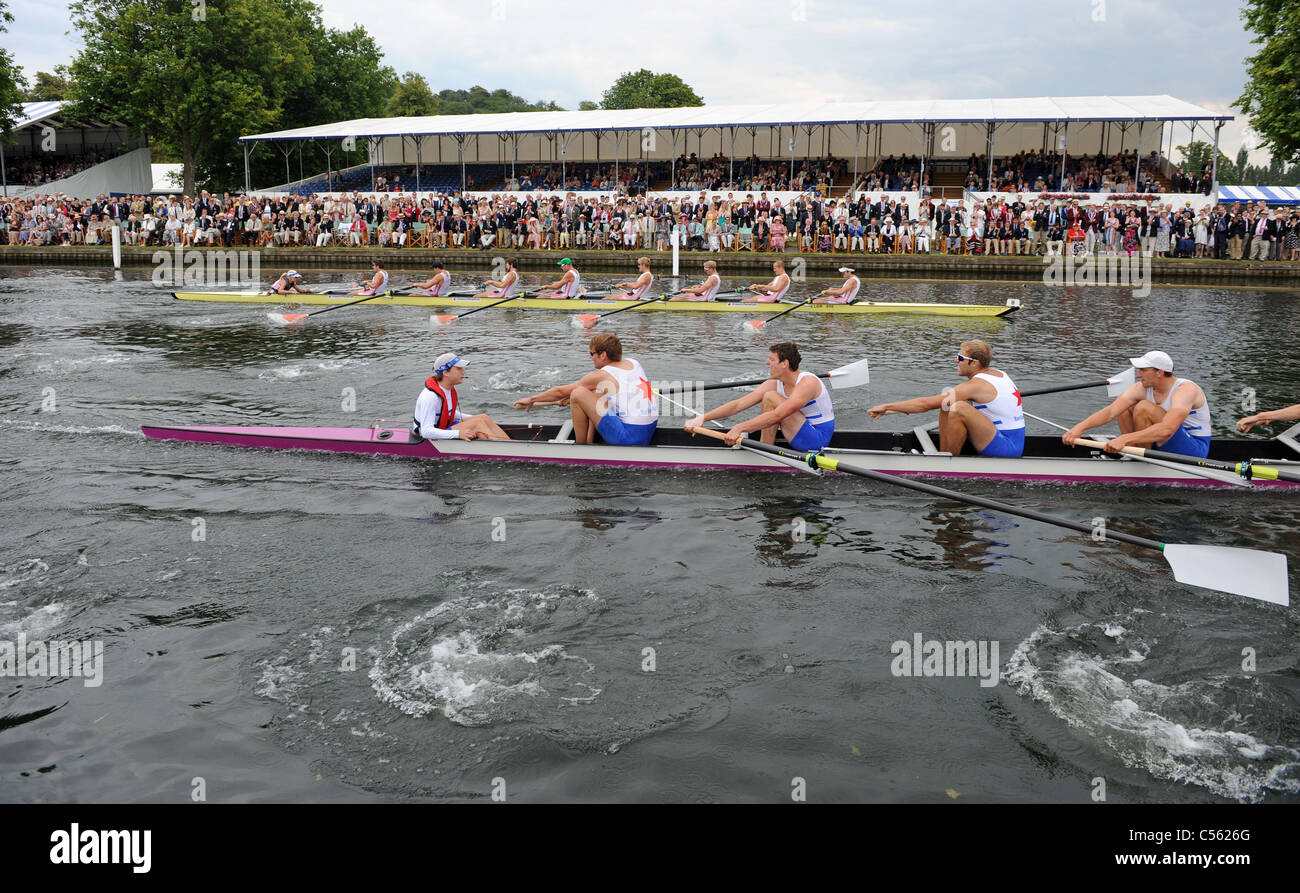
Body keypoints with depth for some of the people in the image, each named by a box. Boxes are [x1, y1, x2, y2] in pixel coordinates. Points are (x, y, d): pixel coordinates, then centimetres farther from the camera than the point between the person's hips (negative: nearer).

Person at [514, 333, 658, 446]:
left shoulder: (601, 376, -9)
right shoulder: (633, 363, 13)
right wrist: (571, 398, 34)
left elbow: (561, 391, 3)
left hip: (629, 438, -9)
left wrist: (531, 399, 16)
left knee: (578, 394, -8)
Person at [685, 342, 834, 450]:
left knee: (770, 398, -17)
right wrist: (703, 418, -14)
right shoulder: (774, 384, 1)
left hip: (819, 437, -8)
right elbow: (738, 404, -5)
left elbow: (776, 416, -33)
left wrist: (739, 428, -34)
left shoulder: (808, 382, -22)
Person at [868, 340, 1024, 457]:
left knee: (958, 408, -28)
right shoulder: (998, 373, 9)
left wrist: (886, 407, -13)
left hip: (1006, 449, -9)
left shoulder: (976, 385, -18)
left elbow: (927, 404, -18)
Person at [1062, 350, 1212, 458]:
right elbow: (1110, 412, -15)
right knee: (1124, 407, 1)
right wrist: (1080, 427, -32)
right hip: (1165, 446, 7)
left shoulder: (1186, 389, -24)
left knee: (1143, 408, -25)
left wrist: (1124, 439, -44)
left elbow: (1166, 430, -39)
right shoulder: (1141, 389, -5)